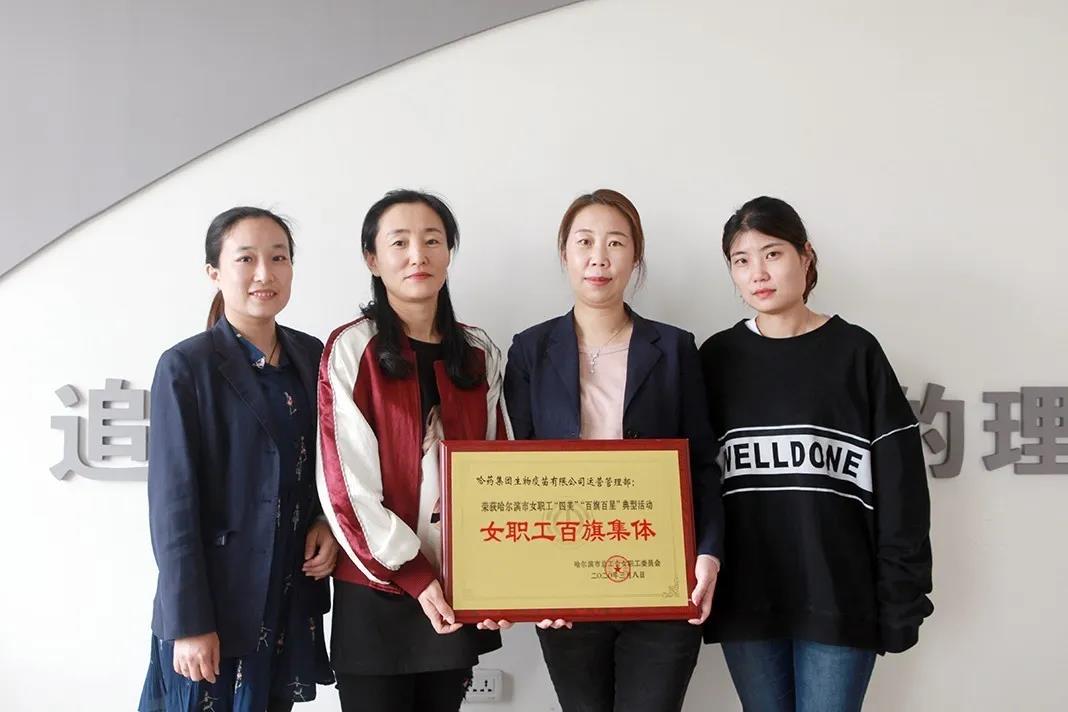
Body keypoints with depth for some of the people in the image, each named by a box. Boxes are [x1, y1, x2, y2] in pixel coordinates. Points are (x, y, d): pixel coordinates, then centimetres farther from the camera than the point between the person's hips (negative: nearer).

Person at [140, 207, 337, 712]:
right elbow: (173, 501, -12)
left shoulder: (310, 356, 6)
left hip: (290, 597, 5)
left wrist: (326, 522, -3)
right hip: (215, 600, -5)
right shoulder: (186, 367, -11)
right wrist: (188, 623, -14)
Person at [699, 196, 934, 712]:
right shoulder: (718, 358, 6)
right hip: (745, 600, 2)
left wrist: (900, 600, -5)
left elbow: (898, 487, -1)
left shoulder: (855, 352, 0)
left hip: (839, 597, -2)